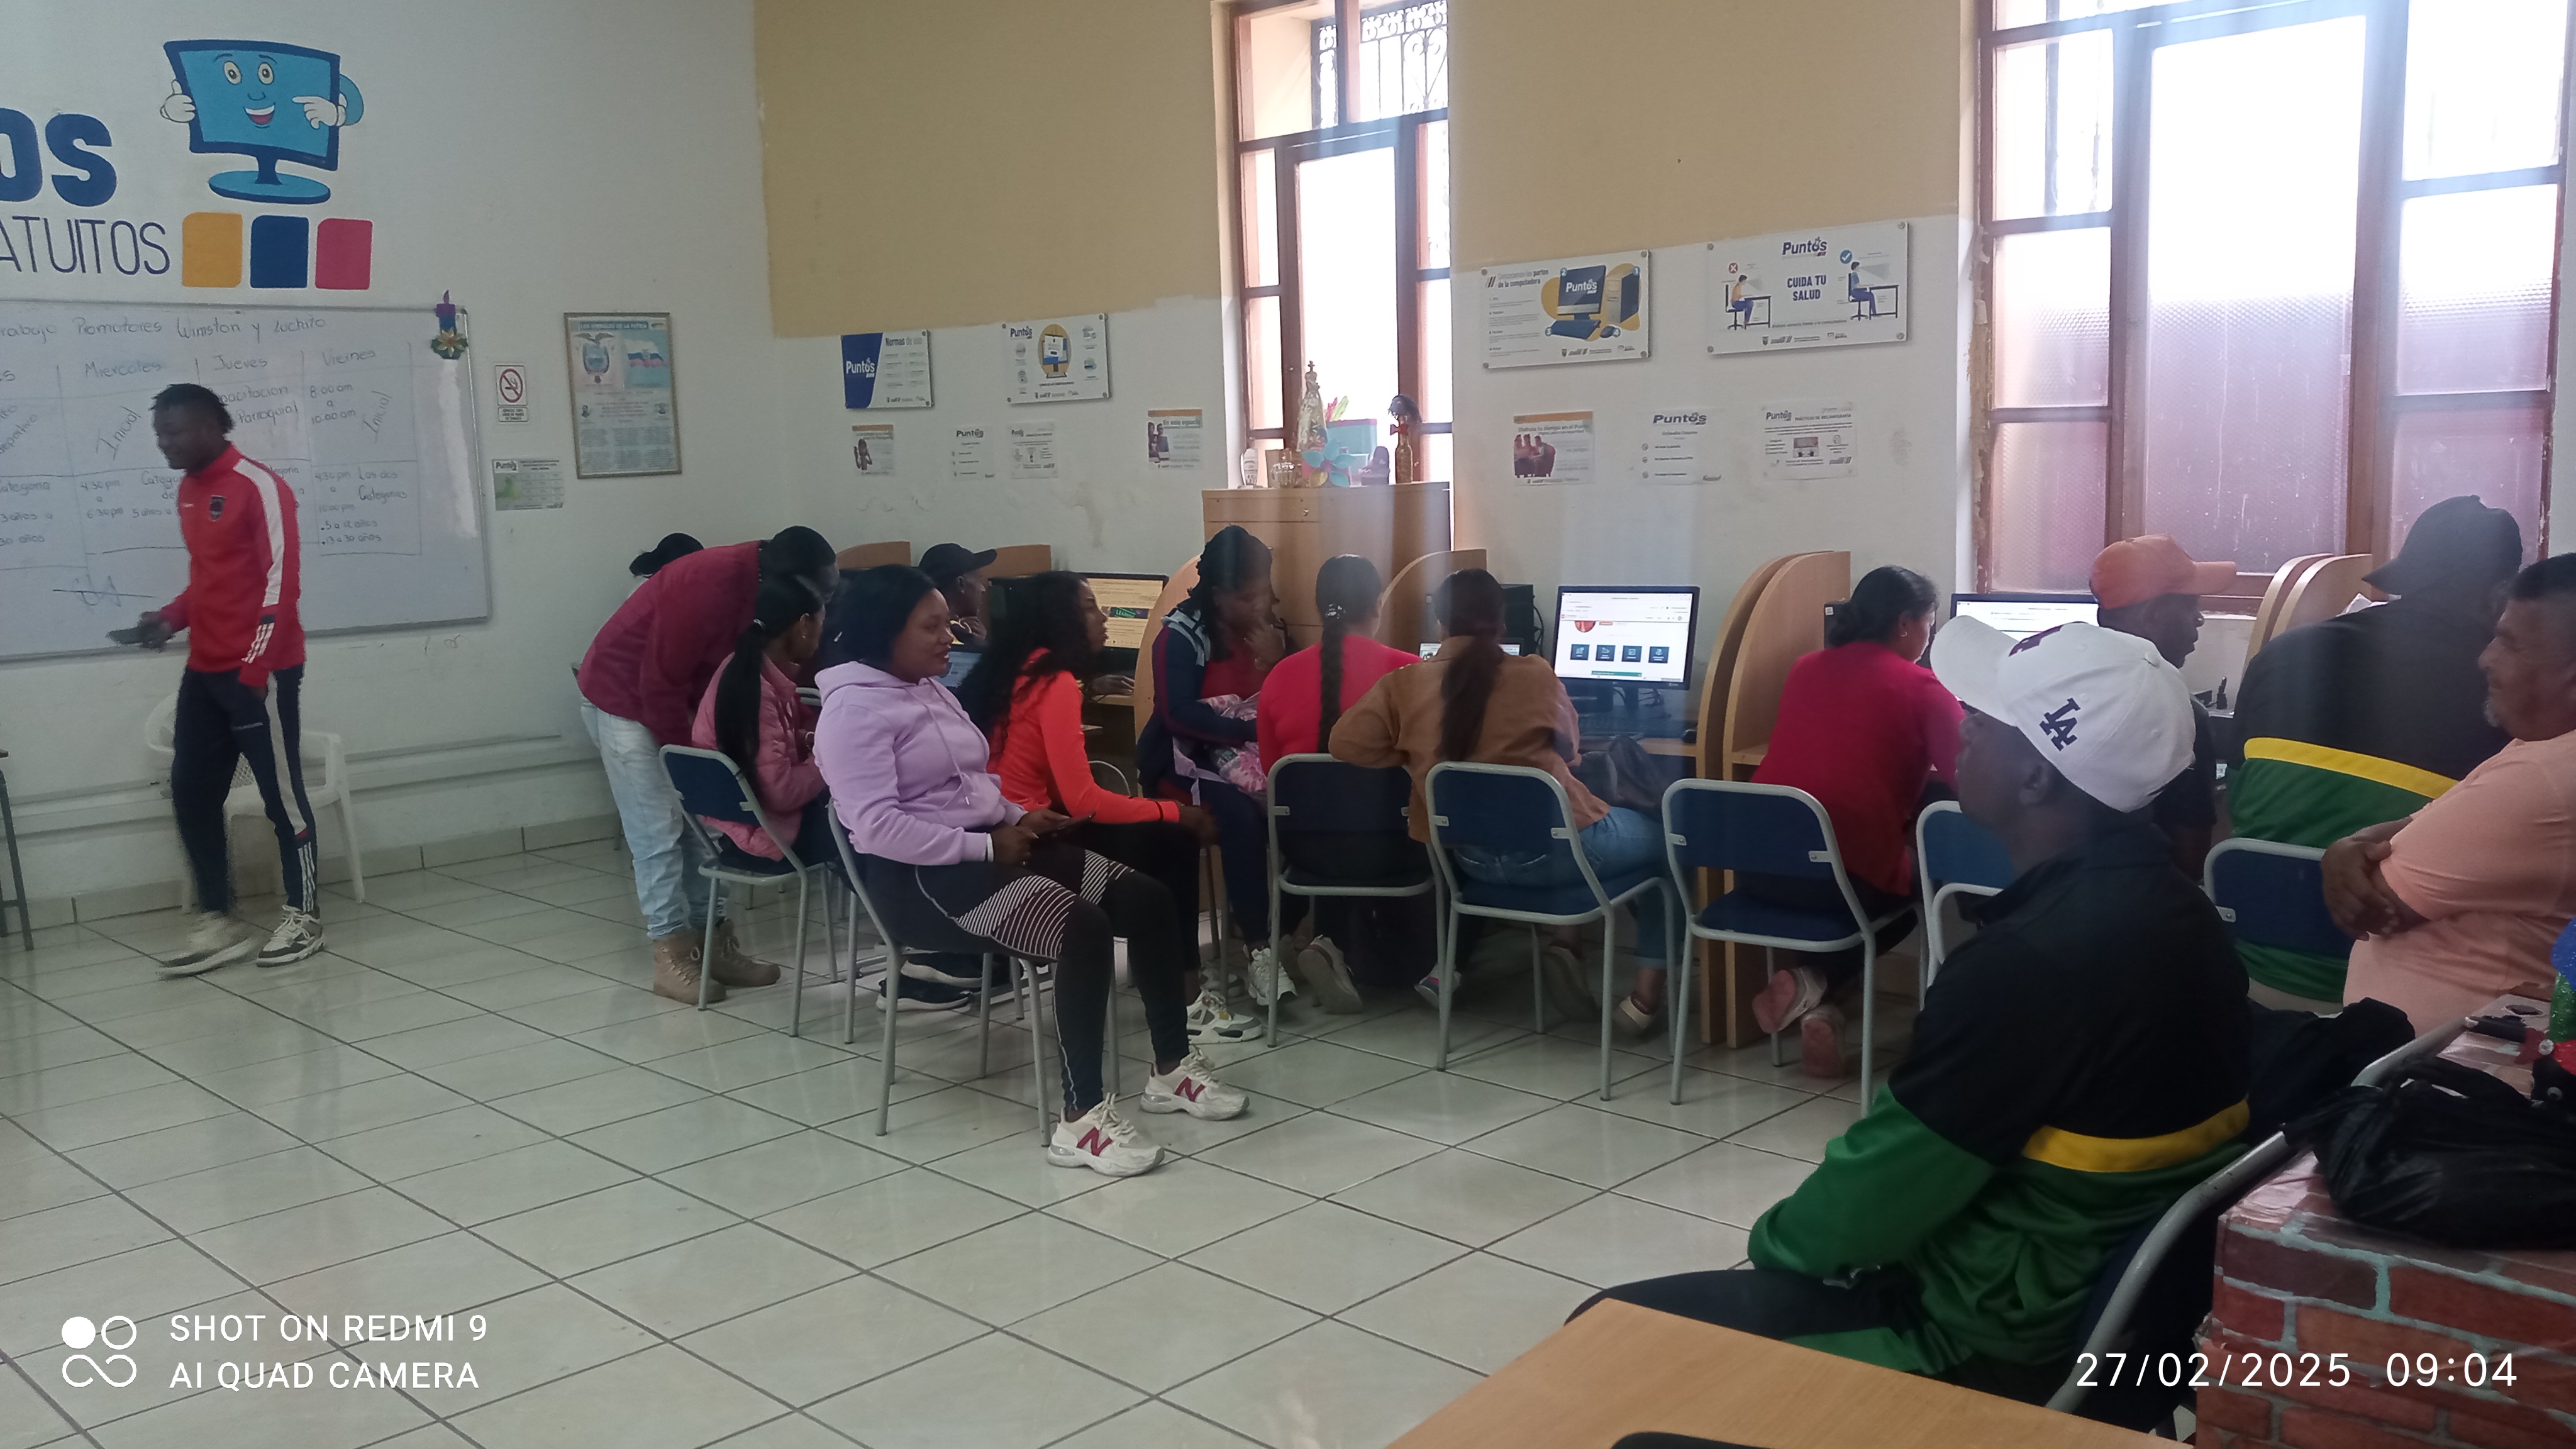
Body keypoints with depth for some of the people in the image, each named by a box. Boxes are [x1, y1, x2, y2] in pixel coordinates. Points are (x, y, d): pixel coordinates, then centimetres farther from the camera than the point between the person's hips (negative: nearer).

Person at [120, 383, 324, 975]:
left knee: (280, 793, 0)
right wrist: (172, 617, 6)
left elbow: (280, 582, -16)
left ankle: (303, 916, 11)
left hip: (260, 670, -8)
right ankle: (218, 921, 13)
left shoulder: (259, 486, -11)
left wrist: (254, 671, -19)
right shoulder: (189, 490, 15)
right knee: (192, 794, 6)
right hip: (203, 671, 8)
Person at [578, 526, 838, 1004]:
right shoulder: (710, 586, -33)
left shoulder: (757, 585, -7)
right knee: (657, 831, -8)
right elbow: (660, 685, -27)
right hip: (623, 696, -8)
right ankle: (672, 956, -4)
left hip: (679, 699, 8)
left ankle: (713, 942, 10)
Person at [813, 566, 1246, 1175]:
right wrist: (988, 846, -19)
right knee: (1083, 927, -31)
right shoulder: (854, 709, -12)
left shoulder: (931, 691, 18)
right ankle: (1080, 1120, -26)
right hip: (922, 877, -10)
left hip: (988, 848, 10)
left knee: (1147, 899, -4)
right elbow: (876, 827, -22)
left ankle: (1171, 1068, 9)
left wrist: (1018, 818, 6)